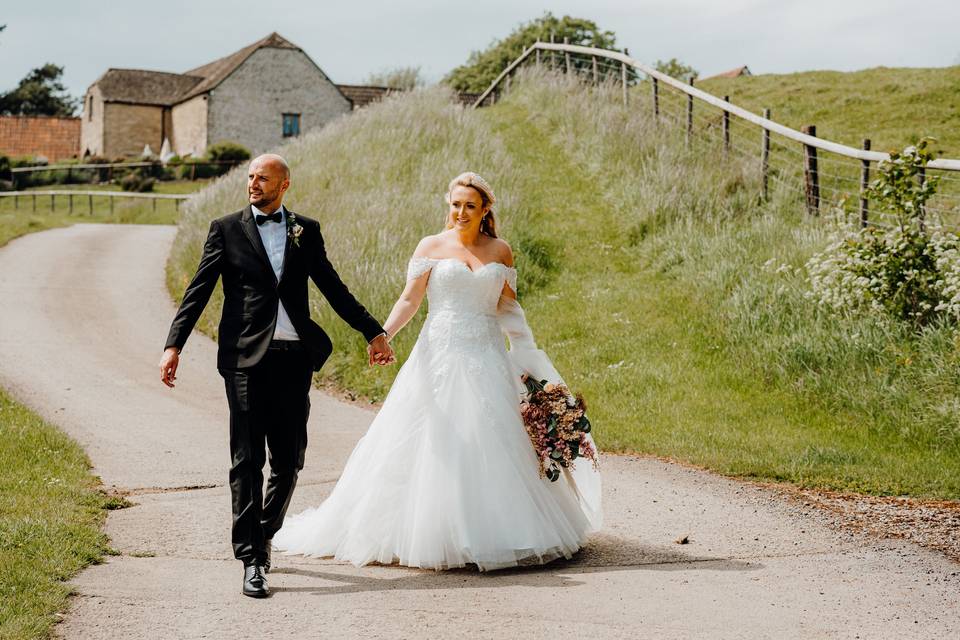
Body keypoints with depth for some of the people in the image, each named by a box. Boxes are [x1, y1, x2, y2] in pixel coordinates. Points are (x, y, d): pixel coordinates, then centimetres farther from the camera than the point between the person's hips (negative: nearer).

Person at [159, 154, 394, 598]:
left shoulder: (306, 231, 12)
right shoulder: (226, 229, 6)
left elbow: (333, 288, 17)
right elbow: (198, 291, 1)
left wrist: (373, 332, 16)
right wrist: (174, 345, -9)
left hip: (294, 358, 3)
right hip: (246, 357, -2)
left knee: (289, 458, 7)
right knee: (247, 460, -4)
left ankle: (263, 533, 31)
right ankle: (252, 560, -1)